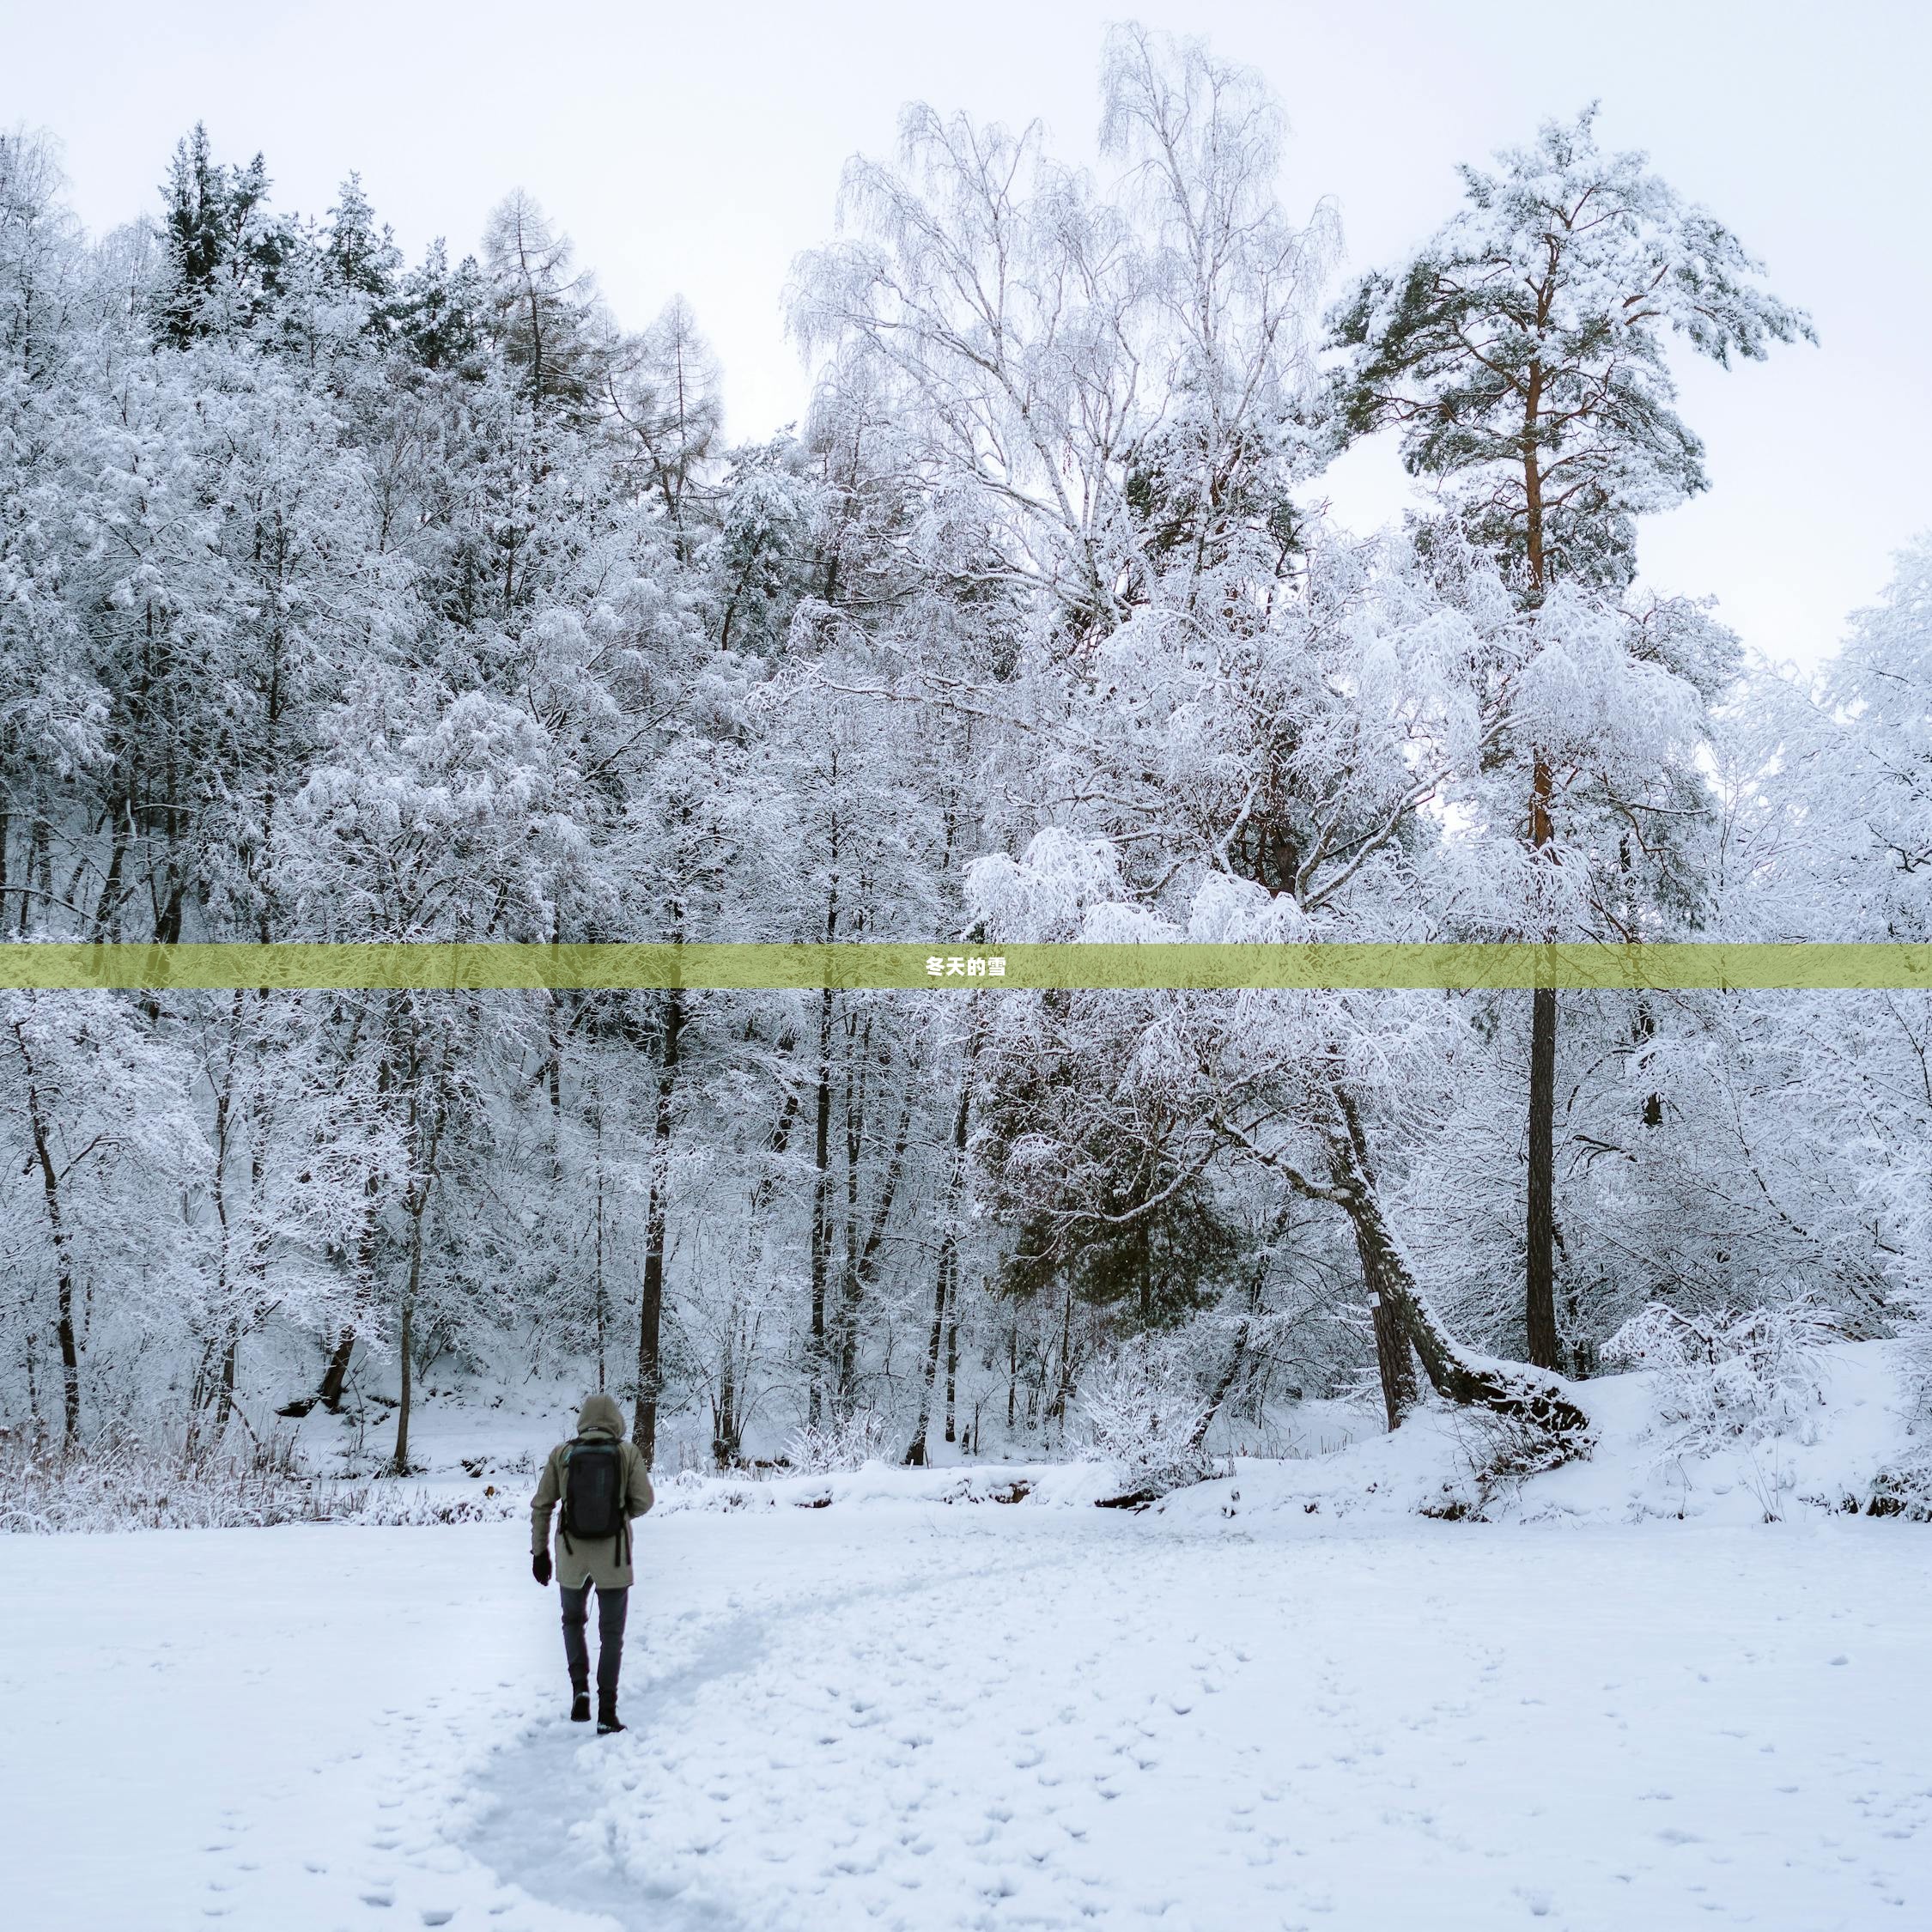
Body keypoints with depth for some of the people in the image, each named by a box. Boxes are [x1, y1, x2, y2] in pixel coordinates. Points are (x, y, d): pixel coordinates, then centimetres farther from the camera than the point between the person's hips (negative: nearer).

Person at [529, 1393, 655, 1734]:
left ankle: (580, 1688, 7)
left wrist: (539, 1551, 8)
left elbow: (541, 1505, -1)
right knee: (611, 1634, 11)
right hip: (614, 1555, -1)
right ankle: (607, 1712, 6)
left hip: (571, 1554, 1)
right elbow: (643, 1500, -7)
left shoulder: (561, 1454, -3)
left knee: (573, 1620, 25)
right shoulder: (627, 1452, -6)